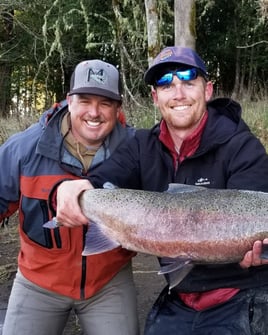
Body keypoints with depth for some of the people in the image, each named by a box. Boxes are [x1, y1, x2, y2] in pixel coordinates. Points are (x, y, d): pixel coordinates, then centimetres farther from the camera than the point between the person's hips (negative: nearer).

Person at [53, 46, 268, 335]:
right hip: (177, 301, 5)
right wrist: (69, 191, -36)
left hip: (240, 300, -4)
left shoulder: (243, 148, -14)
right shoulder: (142, 147, 1)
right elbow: (99, 184, -12)